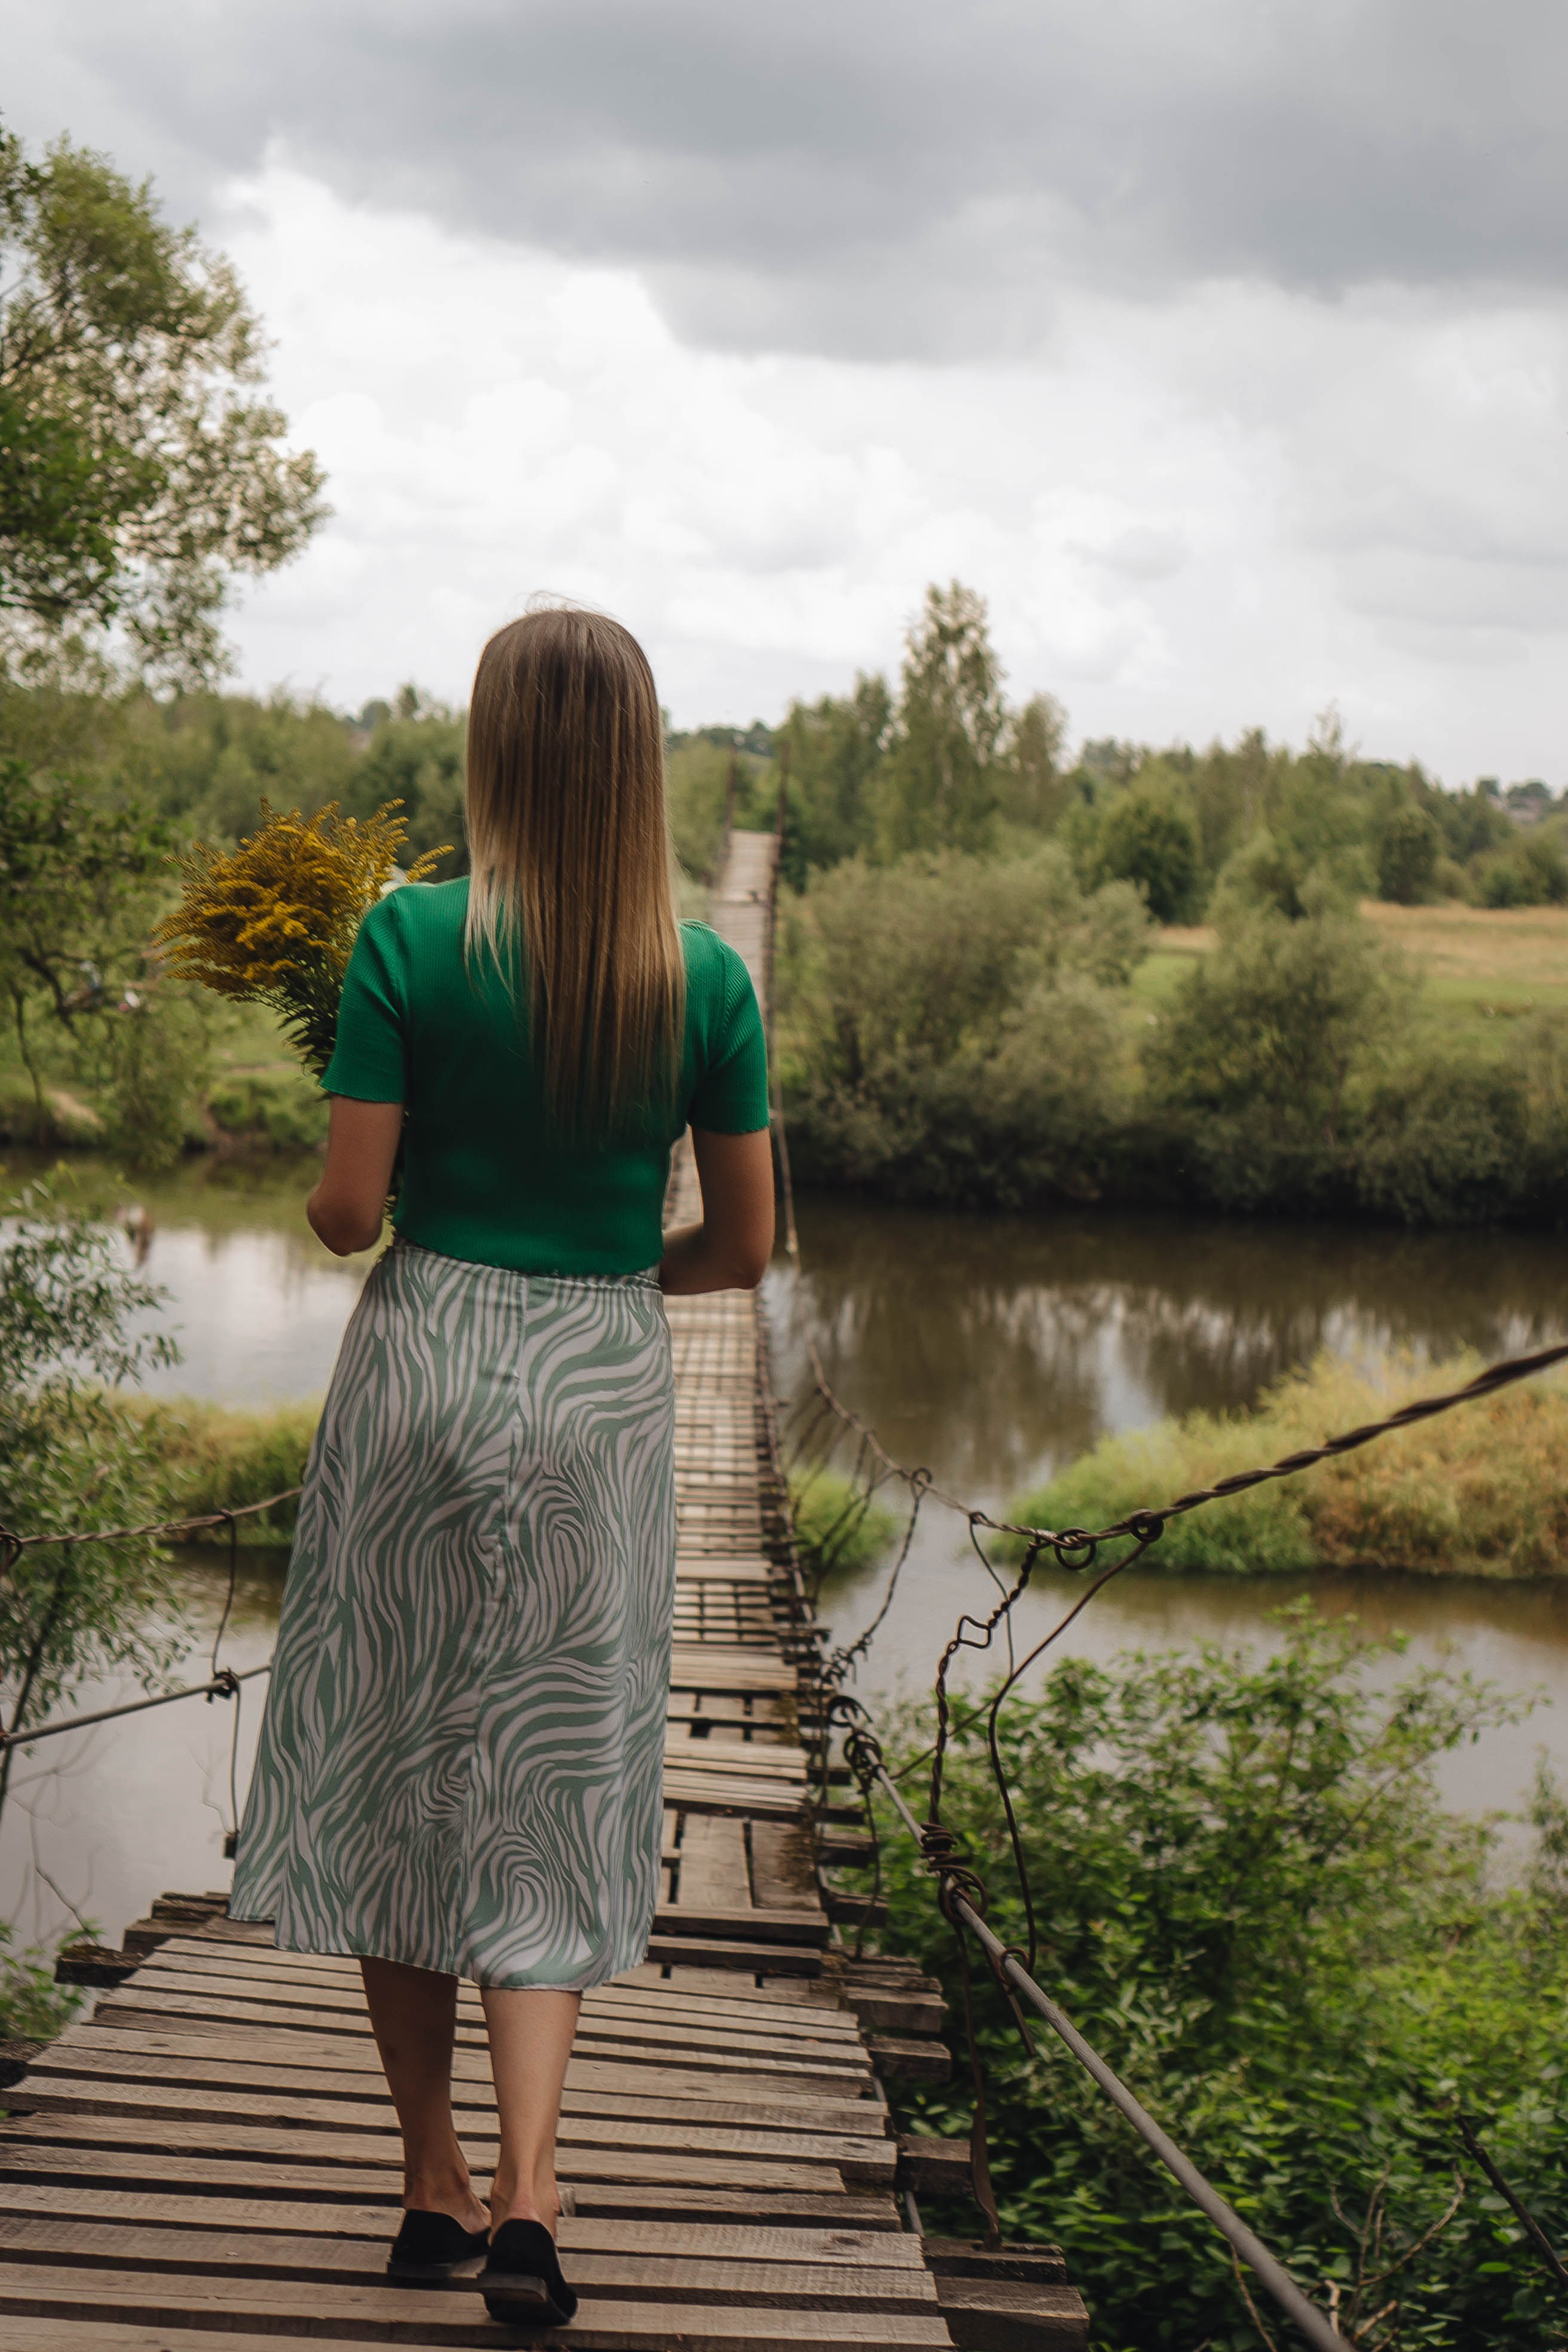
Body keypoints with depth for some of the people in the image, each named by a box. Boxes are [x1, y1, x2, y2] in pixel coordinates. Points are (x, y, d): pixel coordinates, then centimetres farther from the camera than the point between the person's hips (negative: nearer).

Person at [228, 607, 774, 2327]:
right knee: (559, 1794, 8)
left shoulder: (411, 941, -10)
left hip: (424, 1363, -1)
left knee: (394, 1768, 12)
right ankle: (526, 2198, -6)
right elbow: (743, 1247, 1)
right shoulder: (706, 979, -4)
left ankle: (435, 2186, 19)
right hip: (603, 1385, 1)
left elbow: (344, 1211, -10)